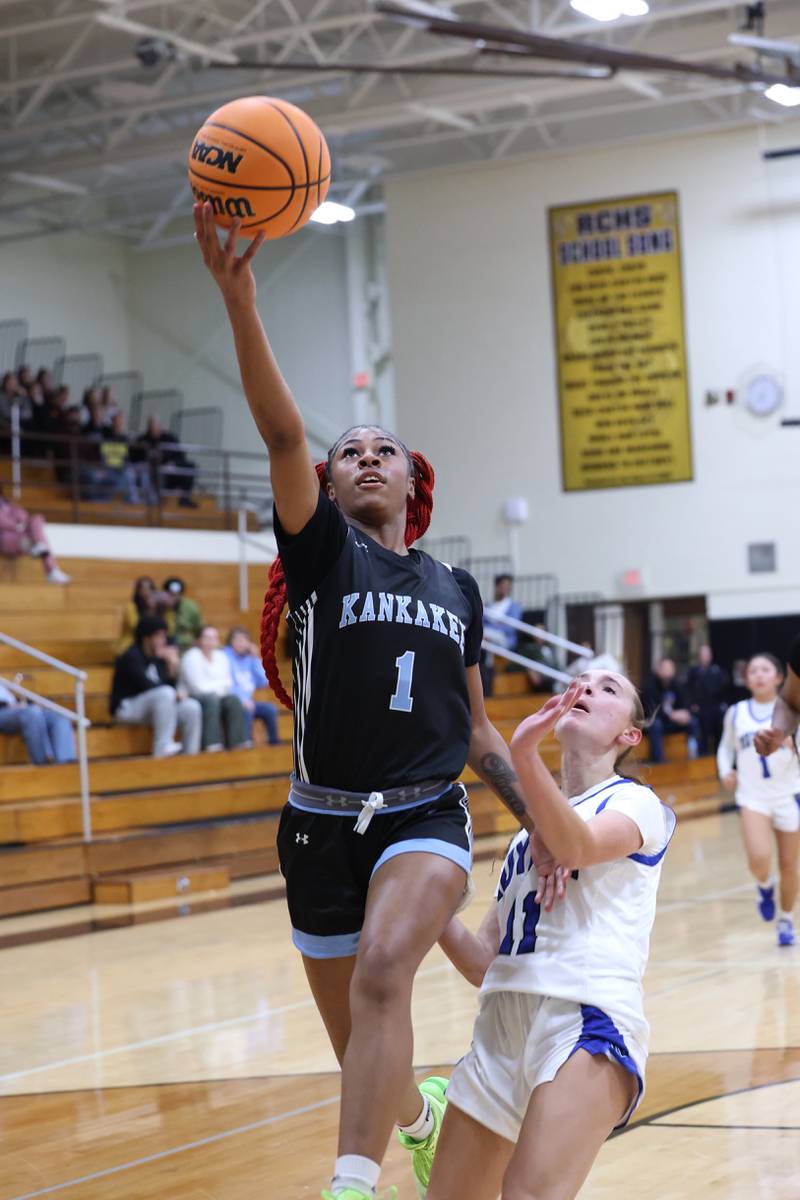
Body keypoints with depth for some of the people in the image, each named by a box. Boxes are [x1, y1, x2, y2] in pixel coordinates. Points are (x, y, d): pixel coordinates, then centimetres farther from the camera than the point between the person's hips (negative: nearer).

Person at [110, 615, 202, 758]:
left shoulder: (158, 657, 9)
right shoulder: (131, 657, -14)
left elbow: (170, 685, 6)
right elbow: (146, 686, -21)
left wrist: (172, 666, -10)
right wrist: (176, 694, -15)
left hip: (153, 706, 8)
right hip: (127, 708, -8)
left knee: (191, 708, -12)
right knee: (165, 693, -33)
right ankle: (162, 748, -34)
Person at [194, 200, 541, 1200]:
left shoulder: (455, 590, 11)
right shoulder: (322, 550, 1)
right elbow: (282, 434, -17)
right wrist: (238, 296, -31)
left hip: (427, 820, 0)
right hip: (325, 826, 0)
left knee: (383, 971, -30)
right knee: (359, 1046, 11)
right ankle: (424, 1117, 46)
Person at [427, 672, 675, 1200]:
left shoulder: (636, 803, 7)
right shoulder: (528, 828, 25)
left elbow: (577, 845, -18)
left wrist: (524, 755, -33)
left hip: (588, 1019, -7)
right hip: (502, 1026, 7)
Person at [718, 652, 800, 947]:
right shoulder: (736, 713, 4)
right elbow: (726, 747, 18)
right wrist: (725, 771, 0)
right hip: (752, 796, 0)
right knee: (759, 860, -20)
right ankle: (764, 885, 16)